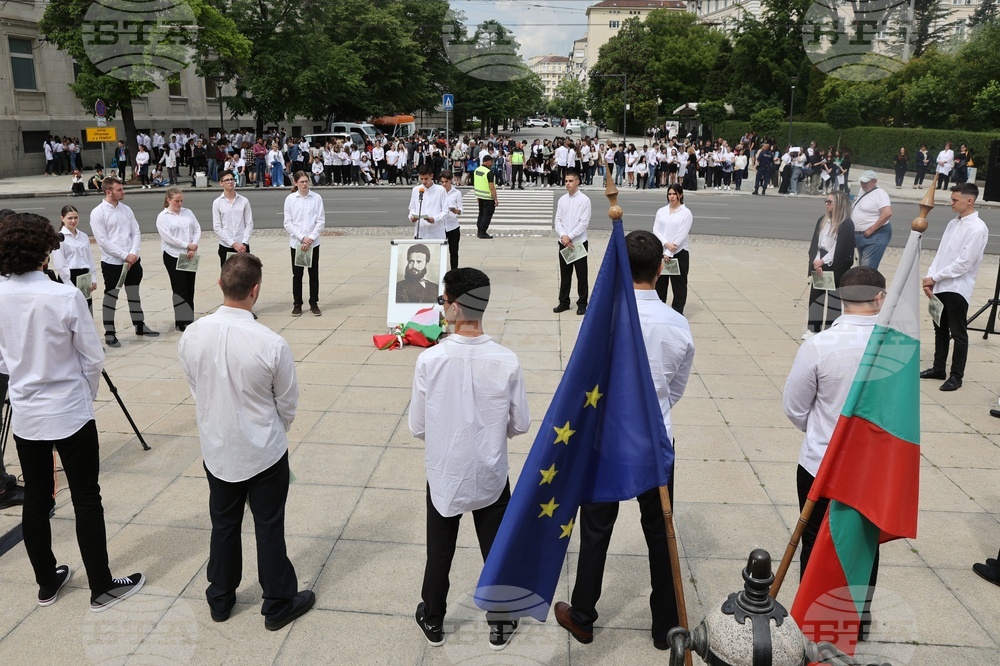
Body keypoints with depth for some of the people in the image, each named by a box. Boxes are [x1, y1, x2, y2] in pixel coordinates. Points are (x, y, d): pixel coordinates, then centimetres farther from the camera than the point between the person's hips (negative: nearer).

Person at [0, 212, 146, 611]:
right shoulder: (66, 297, -20)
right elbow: (93, 359, -11)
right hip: (69, 413, -5)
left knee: (35, 499, 16)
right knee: (87, 500, 6)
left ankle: (47, 582, 32)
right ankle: (101, 587, 17)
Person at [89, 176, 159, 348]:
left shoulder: (126, 209, 7)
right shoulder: (98, 213, -10)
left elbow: (136, 233, 6)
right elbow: (102, 241, -15)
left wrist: (133, 253, -10)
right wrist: (124, 256, -17)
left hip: (132, 260, 5)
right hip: (112, 262, -5)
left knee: (134, 293, 17)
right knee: (111, 296, 5)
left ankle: (140, 326, 30)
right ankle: (109, 333, 14)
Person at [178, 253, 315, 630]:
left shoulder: (192, 336, -14)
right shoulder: (271, 344, -26)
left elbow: (195, 389, 2)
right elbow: (288, 404, -11)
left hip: (217, 450, 4)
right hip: (264, 453, -4)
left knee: (224, 525, 22)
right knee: (269, 529, 13)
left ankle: (220, 600, 40)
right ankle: (278, 605, 30)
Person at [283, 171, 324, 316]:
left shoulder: (317, 198, -4)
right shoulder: (290, 199, -3)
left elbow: (321, 221, -3)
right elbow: (288, 223, -2)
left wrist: (310, 239, -11)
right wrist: (302, 238, -12)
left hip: (313, 243, 0)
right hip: (296, 243, 0)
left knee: (314, 273, 7)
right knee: (297, 274, 7)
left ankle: (314, 303, 18)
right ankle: (297, 304, 17)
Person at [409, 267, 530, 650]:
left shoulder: (429, 360, -20)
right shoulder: (507, 361, -18)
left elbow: (417, 427, -10)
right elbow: (520, 425, -7)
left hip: (443, 476, 0)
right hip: (490, 477, 0)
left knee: (439, 554, 20)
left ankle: (432, 622, 41)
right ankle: (500, 625, 37)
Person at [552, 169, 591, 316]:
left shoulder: (584, 200, -7)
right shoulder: (562, 200, 7)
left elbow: (584, 223, -12)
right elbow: (557, 220, 4)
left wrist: (570, 236, -16)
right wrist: (563, 236, -12)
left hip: (579, 242, -4)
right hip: (563, 242, 4)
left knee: (581, 275, 3)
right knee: (564, 274, 11)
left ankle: (582, 303, 13)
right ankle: (564, 302, 21)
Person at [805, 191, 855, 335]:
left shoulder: (846, 224, -9)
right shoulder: (822, 220, 8)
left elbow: (840, 249, -13)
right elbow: (815, 243, 3)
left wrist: (823, 262, -14)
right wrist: (815, 262, -11)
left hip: (836, 268, -5)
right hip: (819, 265, 5)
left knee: (835, 300, 2)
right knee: (815, 296, 4)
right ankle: (814, 329, 12)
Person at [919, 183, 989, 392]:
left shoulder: (977, 229, -12)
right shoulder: (953, 223, 12)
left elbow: (964, 263, -17)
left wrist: (935, 277, -13)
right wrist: (930, 278, 0)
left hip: (957, 289, -7)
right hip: (940, 287, 8)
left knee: (958, 334, 2)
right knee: (940, 329, 16)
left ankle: (956, 376, 11)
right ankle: (938, 368, 28)